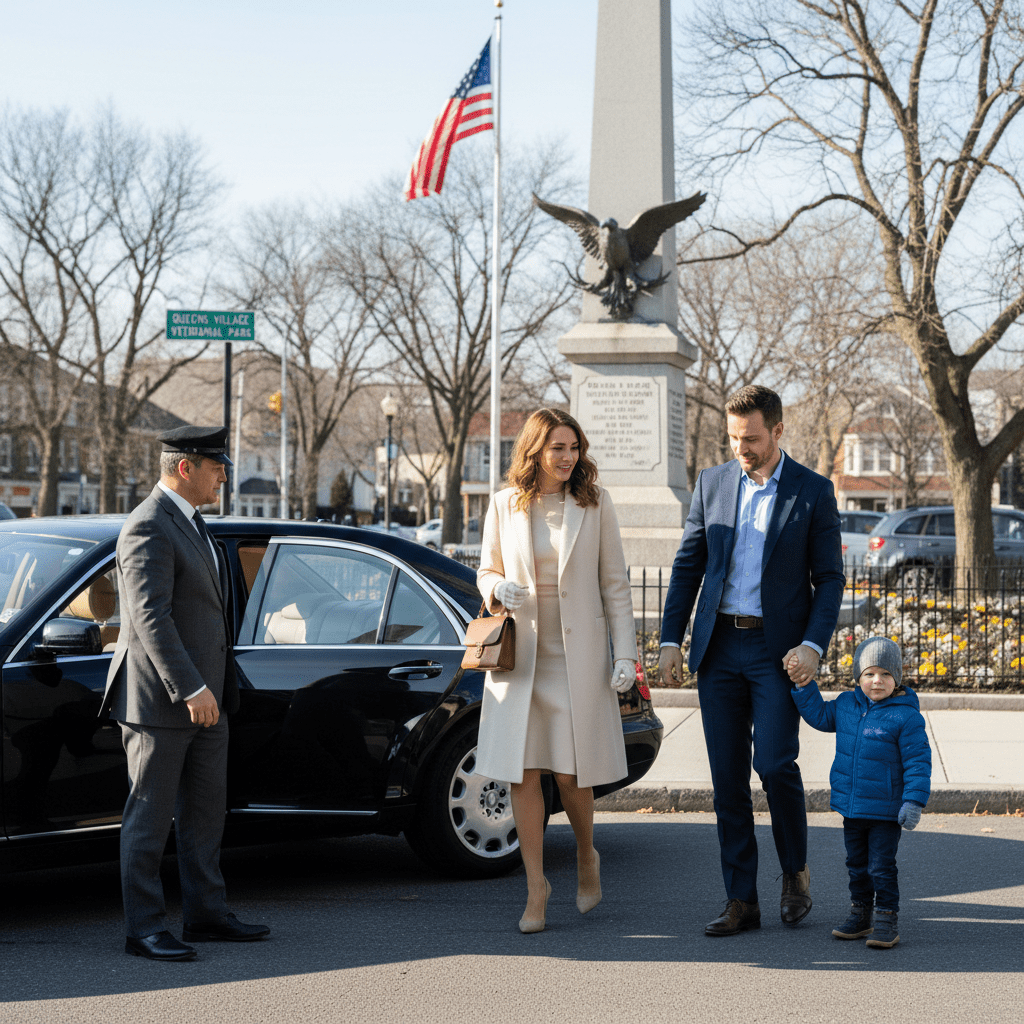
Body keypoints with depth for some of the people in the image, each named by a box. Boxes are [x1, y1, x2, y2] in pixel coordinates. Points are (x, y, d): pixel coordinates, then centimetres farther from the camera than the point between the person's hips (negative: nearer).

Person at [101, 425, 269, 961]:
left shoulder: (188, 521, 16)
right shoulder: (148, 528, -16)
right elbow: (150, 618, -24)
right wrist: (191, 689, -26)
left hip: (203, 694, 10)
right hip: (159, 697, -10)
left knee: (205, 811, 15)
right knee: (150, 817, -1)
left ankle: (205, 912, 25)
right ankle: (144, 930, 5)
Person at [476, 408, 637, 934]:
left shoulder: (595, 504, 3)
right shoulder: (504, 505, 5)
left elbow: (614, 584, 4)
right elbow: (486, 571, 14)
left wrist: (625, 652, -2)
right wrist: (499, 589, -10)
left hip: (577, 655, -1)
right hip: (518, 653, 1)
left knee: (571, 773, -1)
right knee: (524, 772, -1)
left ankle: (586, 855, 28)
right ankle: (536, 887, 9)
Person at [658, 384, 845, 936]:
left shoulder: (813, 491, 0)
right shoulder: (711, 484, 9)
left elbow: (829, 578, 0)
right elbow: (687, 566, 11)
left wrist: (813, 645, -13)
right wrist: (670, 640, 4)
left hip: (778, 648, -3)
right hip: (719, 647, 3)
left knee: (774, 763, -14)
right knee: (728, 777, 3)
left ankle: (795, 872, 12)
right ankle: (741, 901, 9)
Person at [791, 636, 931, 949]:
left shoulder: (905, 716, -14)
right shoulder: (846, 705, 3)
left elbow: (918, 761, -13)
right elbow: (819, 716, 22)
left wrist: (914, 801, -19)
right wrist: (804, 688, 10)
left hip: (886, 811, -6)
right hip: (851, 807, 6)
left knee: (881, 867, -3)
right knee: (857, 864, 16)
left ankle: (886, 920, 6)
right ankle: (859, 915, 27)